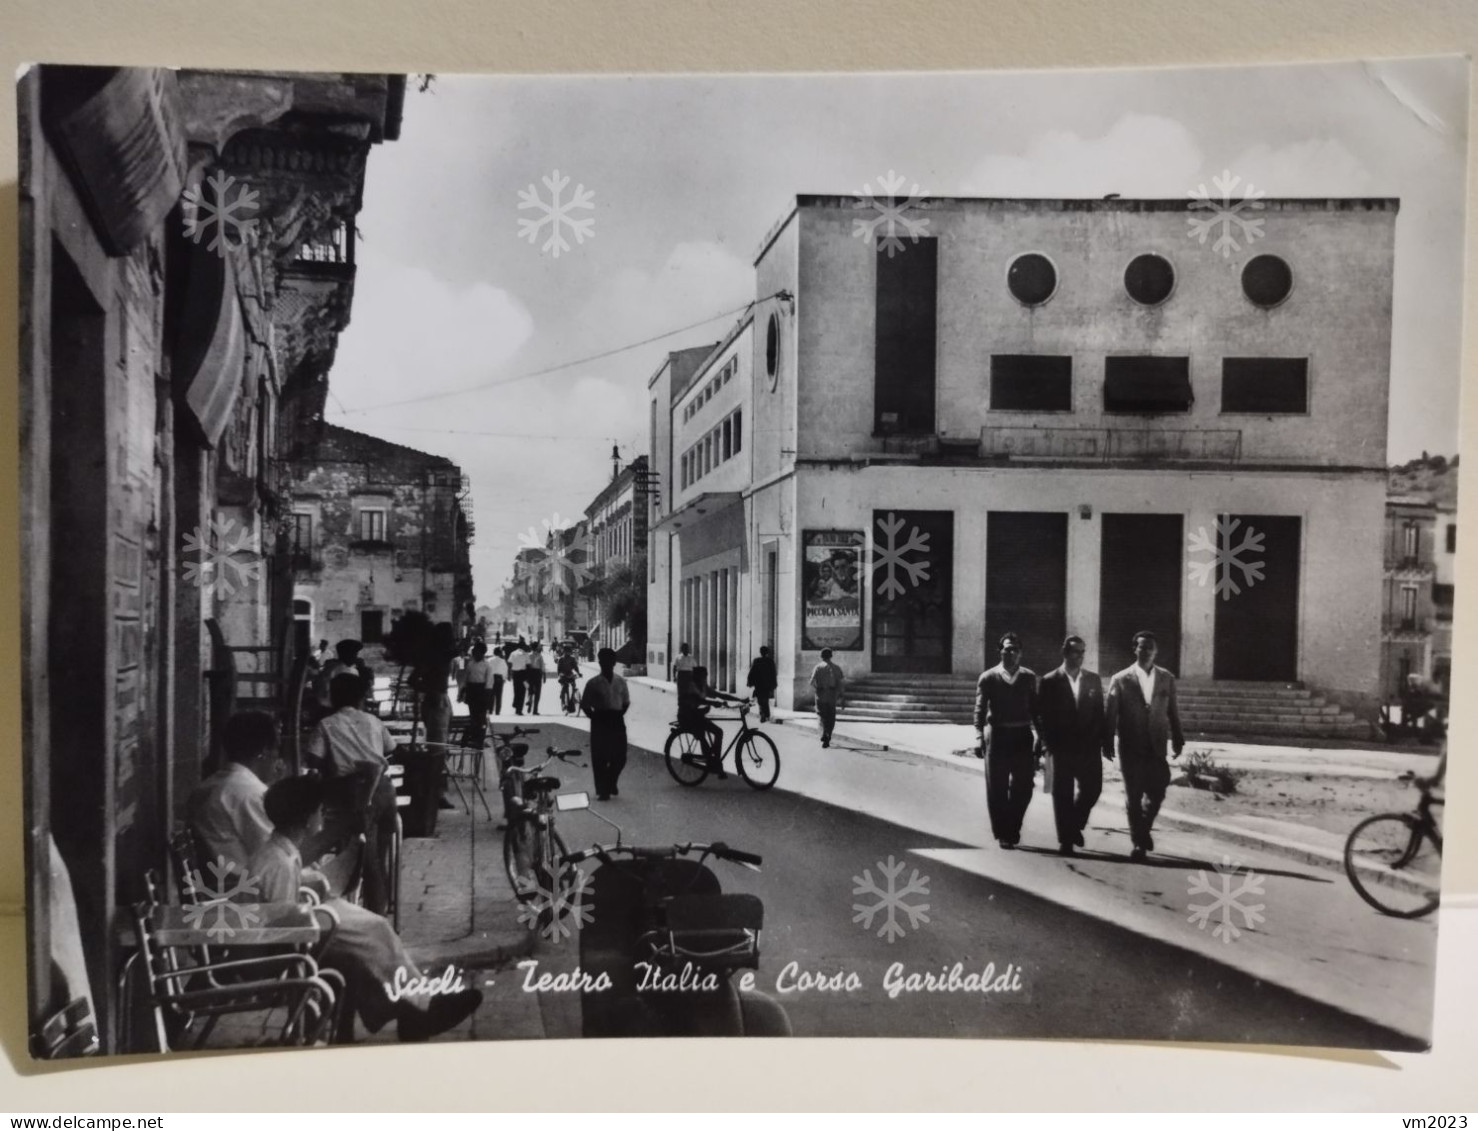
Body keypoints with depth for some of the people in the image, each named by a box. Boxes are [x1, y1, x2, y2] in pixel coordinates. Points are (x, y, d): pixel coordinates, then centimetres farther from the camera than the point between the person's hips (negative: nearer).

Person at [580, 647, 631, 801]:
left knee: (620, 757, 4)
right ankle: (602, 790, 14)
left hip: (617, 721, 3)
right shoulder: (593, 683, -3)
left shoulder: (620, 682, 5)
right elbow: (585, 705, 0)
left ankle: (611, 783, 30)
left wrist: (619, 715, 0)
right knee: (600, 758, 1)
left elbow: (626, 702, 13)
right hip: (600, 722, -3)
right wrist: (594, 717, -7)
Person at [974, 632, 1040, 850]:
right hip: (997, 736, -2)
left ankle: (1012, 830, 25)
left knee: (1023, 788, 3)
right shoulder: (988, 678, 1)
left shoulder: (1029, 677, 9)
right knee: (997, 789, 3)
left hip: (1022, 736, 2)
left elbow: (1035, 709, 11)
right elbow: (980, 710, -1)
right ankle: (1002, 833, 16)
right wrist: (979, 738, -11)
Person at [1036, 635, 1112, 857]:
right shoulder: (1050, 681, -2)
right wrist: (1048, 743, -9)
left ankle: (1075, 826, 28)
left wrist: (1105, 741, 2)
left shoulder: (1093, 679, 7)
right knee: (1063, 795, 2)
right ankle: (1065, 840, 13)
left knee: (1091, 789, 2)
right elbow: (1042, 715, -1)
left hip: (1089, 746, 3)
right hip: (1062, 747, -2)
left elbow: (1100, 712, 8)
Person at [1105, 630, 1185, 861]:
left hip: (1157, 746, 2)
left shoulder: (1167, 678, 5)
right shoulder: (1121, 679, -2)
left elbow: (1173, 712, 9)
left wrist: (1178, 739, 7)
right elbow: (1110, 714, -2)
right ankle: (1138, 842, 15)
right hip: (1131, 747, -2)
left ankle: (1144, 829, 31)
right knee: (1133, 796, 3)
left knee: (1157, 793, 3)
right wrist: (1108, 743, -6)